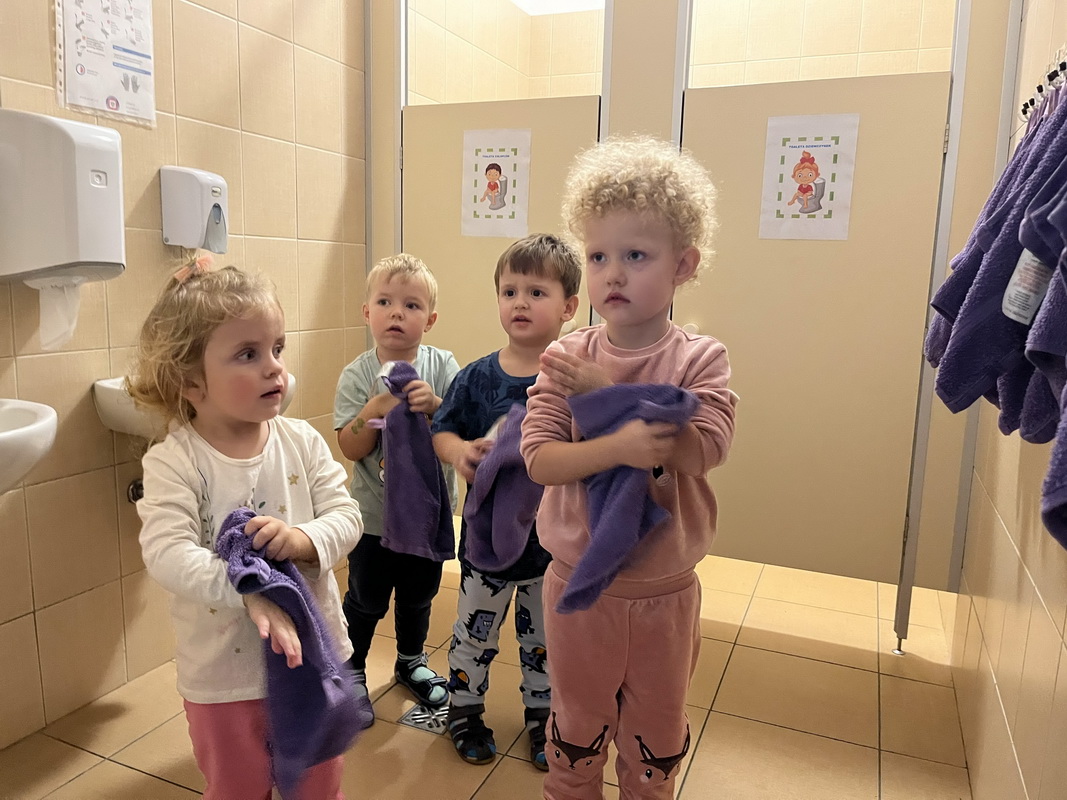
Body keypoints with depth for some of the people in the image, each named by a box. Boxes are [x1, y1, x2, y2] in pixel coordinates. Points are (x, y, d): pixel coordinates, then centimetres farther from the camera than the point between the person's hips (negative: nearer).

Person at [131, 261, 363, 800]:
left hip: (314, 653, 3)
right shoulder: (173, 463, -16)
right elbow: (168, 554, -28)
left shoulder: (302, 441, -6)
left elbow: (345, 516, -8)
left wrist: (302, 539, -28)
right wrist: (250, 592, -39)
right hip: (225, 672, -3)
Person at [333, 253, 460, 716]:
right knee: (366, 600, 13)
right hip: (375, 514, -2)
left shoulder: (442, 366, -8)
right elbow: (351, 449, -15)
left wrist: (434, 406, -29)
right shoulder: (357, 375, -11)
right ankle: (350, 670, 38)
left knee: (419, 596, 21)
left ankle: (411, 661, 46)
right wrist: (374, 410, -30)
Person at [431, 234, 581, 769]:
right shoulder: (476, 378, -6)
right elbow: (441, 430, 2)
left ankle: (543, 716, 42)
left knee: (545, 637, 18)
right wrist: (459, 451, -19)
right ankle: (464, 709, 43)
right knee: (475, 630, 19)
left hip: (554, 538, -1)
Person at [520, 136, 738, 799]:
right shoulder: (567, 359, -9)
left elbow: (703, 448, -24)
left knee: (656, 740, 22)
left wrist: (607, 395, -24)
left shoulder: (700, 359, -10)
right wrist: (619, 445, -34)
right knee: (577, 727, 23)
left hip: (664, 593, 0)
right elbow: (541, 459, -17)